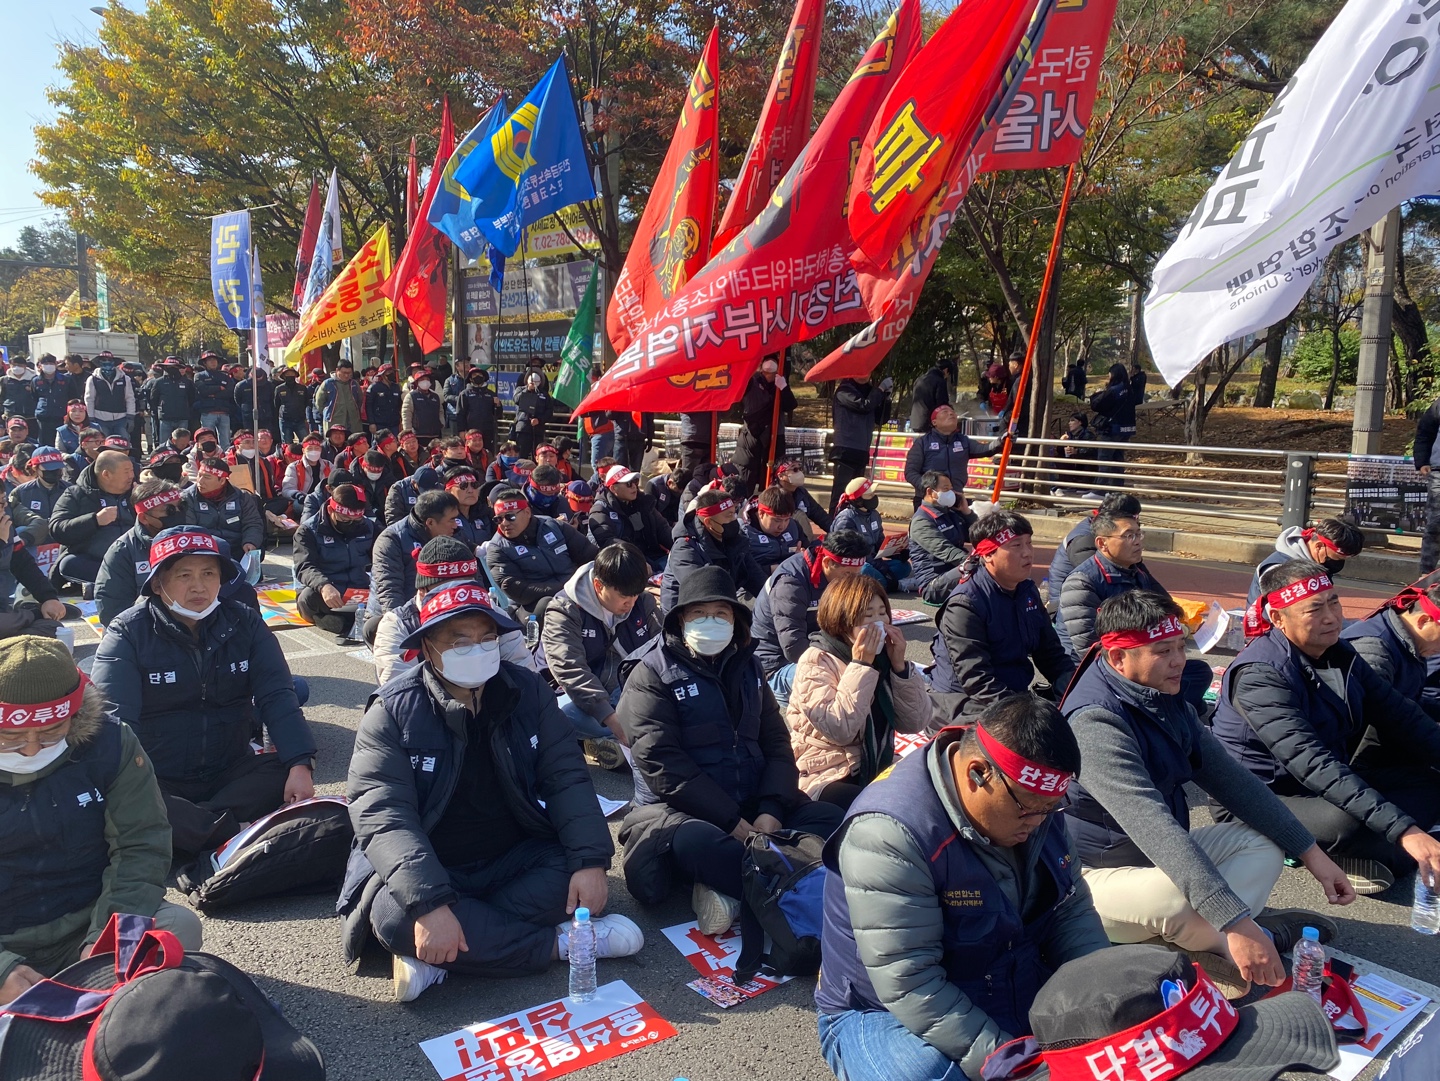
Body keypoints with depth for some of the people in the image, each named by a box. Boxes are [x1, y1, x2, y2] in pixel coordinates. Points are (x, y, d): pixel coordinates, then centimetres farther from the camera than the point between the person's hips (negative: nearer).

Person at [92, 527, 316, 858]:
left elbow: (276, 697, -8)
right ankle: (237, 834, -29)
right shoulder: (128, 633, -7)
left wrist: (300, 765, -24)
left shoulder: (245, 623, 1)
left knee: (287, 773, -24)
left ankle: (186, 828, -26)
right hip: (157, 781, -2)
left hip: (232, 772, 3)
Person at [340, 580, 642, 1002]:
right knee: (395, 914, -33)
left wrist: (590, 859, -22)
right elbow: (382, 815, -23)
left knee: (575, 869, -23)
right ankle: (560, 943, -22)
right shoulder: (394, 711, -14)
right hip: (429, 870, -3)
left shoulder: (528, 691, -4)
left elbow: (567, 778, -6)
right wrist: (429, 902, -37)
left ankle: (435, 959, -24)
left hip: (515, 861, 3)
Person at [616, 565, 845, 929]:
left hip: (752, 807, 6)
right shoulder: (653, 674, -6)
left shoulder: (746, 667, 11)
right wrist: (734, 824, -20)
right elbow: (663, 764, -15)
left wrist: (771, 812, -11)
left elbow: (776, 743, 8)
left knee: (828, 817, -14)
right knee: (696, 841, -38)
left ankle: (732, 891, -24)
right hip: (676, 809, -6)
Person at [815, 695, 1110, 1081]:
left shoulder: (1032, 802, -5)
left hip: (1018, 998, 6)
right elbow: (909, 985, -31)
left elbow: (1071, 912, 3)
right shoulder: (889, 835, -31)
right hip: (889, 1013, -6)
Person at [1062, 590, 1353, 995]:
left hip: (1160, 857, 10)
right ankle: (1260, 931, -4)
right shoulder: (1095, 721, -27)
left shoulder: (1166, 700, 4)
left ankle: (1206, 941, -15)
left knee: (1265, 840, 5)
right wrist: (1237, 924, -40)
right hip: (1096, 874, -9)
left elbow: (1227, 777, 8)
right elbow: (1152, 825, -36)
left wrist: (1310, 852, 2)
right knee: (1180, 895, -37)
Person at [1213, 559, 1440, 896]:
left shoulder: (1339, 653, 0)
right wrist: (1404, 830, -39)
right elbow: (1312, 765, -34)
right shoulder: (1260, 675, -26)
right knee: (1344, 821, -36)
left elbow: (1398, 714, 4)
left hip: (1326, 784, 9)